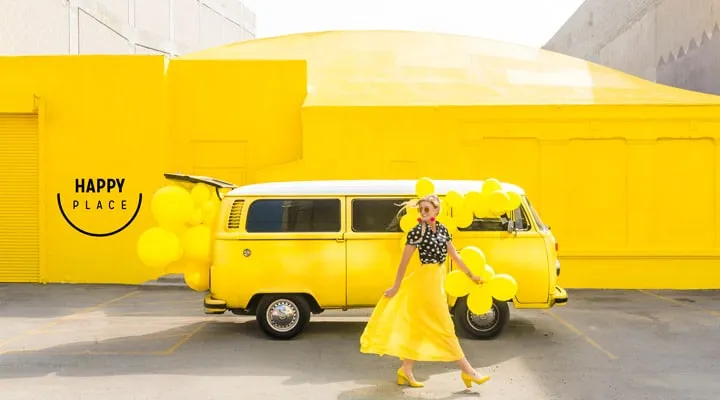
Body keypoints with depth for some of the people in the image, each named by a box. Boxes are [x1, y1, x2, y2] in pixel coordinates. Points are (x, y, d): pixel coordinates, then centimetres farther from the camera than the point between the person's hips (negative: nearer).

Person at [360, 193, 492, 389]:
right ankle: (468, 370, 4)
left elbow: (454, 255, 15)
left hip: (437, 280, 7)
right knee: (445, 328, -2)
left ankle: (405, 370, 20)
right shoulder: (417, 231, -12)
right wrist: (396, 286, -8)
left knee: (420, 327, 11)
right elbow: (404, 261, -10)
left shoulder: (442, 229, 8)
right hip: (425, 280, -7)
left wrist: (471, 274, 19)